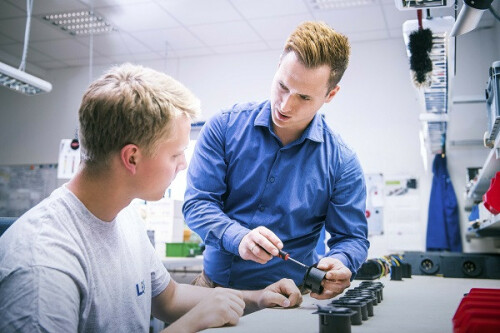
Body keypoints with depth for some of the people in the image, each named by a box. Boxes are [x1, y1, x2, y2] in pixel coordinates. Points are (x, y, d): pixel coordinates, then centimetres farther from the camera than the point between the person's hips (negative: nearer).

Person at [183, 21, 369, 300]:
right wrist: (238, 238, -24)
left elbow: (352, 237, 3)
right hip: (215, 284, -2)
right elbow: (197, 202, -5)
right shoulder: (224, 127, -3)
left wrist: (339, 265, -20)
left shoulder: (342, 163, -4)